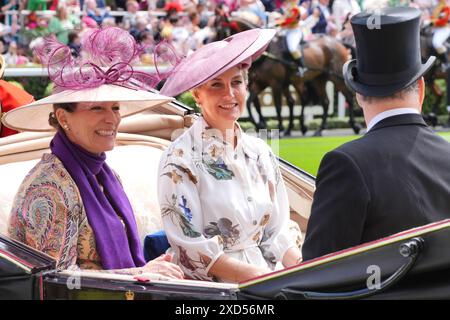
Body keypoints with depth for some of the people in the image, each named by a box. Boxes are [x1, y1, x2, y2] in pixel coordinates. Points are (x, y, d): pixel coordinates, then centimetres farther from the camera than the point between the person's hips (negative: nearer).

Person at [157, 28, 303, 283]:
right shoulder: (180, 159, -6)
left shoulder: (260, 153, 12)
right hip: (208, 289, -5)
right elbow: (190, 248, -11)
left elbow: (277, 232, 13)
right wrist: (258, 275, -18)